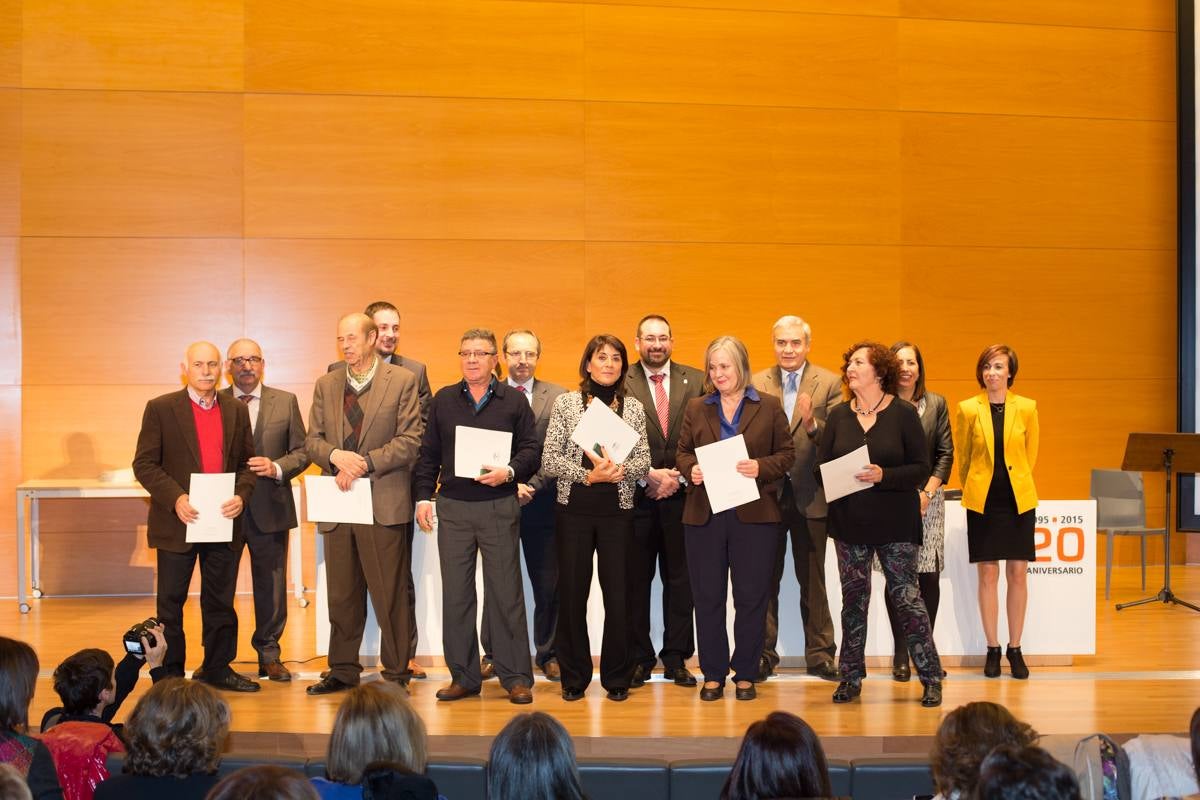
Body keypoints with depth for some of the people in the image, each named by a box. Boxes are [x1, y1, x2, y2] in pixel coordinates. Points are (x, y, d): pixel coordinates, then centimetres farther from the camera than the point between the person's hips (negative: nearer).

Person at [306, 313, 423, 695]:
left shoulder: (402, 381, 1)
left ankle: (396, 672, 8)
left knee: (390, 593, -1)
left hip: (384, 502, -4)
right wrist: (336, 456, -11)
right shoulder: (326, 385, 14)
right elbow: (312, 440, 10)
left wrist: (364, 463, -14)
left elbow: (409, 441, -6)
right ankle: (343, 670, 19)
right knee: (342, 594, 10)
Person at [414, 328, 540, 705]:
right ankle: (463, 676, 13)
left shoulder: (514, 401, 4)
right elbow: (428, 454, 11)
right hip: (452, 507, 2)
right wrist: (423, 497, 4)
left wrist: (509, 471, -16)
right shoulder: (443, 399, 10)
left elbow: (531, 449, 1)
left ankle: (516, 678, 6)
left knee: (506, 592, -1)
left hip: (499, 507, -2)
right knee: (456, 593, 4)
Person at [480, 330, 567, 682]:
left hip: (542, 500, 0)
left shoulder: (557, 397, 3)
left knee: (548, 583, 5)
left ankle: (548, 653, 17)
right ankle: (493, 654, 15)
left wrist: (534, 485, -12)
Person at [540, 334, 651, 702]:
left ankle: (617, 678, 16)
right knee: (572, 594, 5)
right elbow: (549, 459, -3)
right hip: (574, 510, -1)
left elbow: (644, 460, 3)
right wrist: (589, 475, -14)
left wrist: (619, 469, -17)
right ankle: (574, 677, 17)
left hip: (617, 511, 1)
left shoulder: (634, 408, 7)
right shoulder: (566, 403, 2)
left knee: (618, 595, 2)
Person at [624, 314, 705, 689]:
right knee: (636, 579, 5)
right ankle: (639, 657, 14)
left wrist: (678, 477, -7)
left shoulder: (696, 381, 5)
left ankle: (676, 658, 15)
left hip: (681, 493, 1)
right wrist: (650, 475, -11)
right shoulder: (621, 384, -1)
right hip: (636, 496, -1)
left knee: (680, 578, 6)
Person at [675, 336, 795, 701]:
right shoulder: (696, 408, 10)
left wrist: (761, 467, -14)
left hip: (754, 514, -2)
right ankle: (713, 674, 14)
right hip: (705, 513, 2)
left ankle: (746, 674, 14)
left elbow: (787, 454, 3)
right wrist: (691, 469, -8)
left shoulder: (769, 407, 4)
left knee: (751, 597, 3)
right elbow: (682, 452, 13)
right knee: (707, 596, 5)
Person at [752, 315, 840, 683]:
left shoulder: (829, 383, 1)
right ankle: (762, 656, 15)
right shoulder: (756, 383, 6)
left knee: (813, 580, 7)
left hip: (810, 496, -1)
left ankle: (820, 654, 15)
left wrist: (812, 425, -25)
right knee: (765, 579, 7)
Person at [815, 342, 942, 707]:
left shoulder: (903, 414, -4)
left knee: (906, 595, -4)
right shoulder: (838, 416, 8)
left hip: (895, 524, -4)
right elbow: (822, 465, 9)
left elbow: (921, 470, -6)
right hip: (849, 522, 4)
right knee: (853, 598, 8)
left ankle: (931, 679, 6)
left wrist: (883, 475, -21)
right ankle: (851, 676, 18)